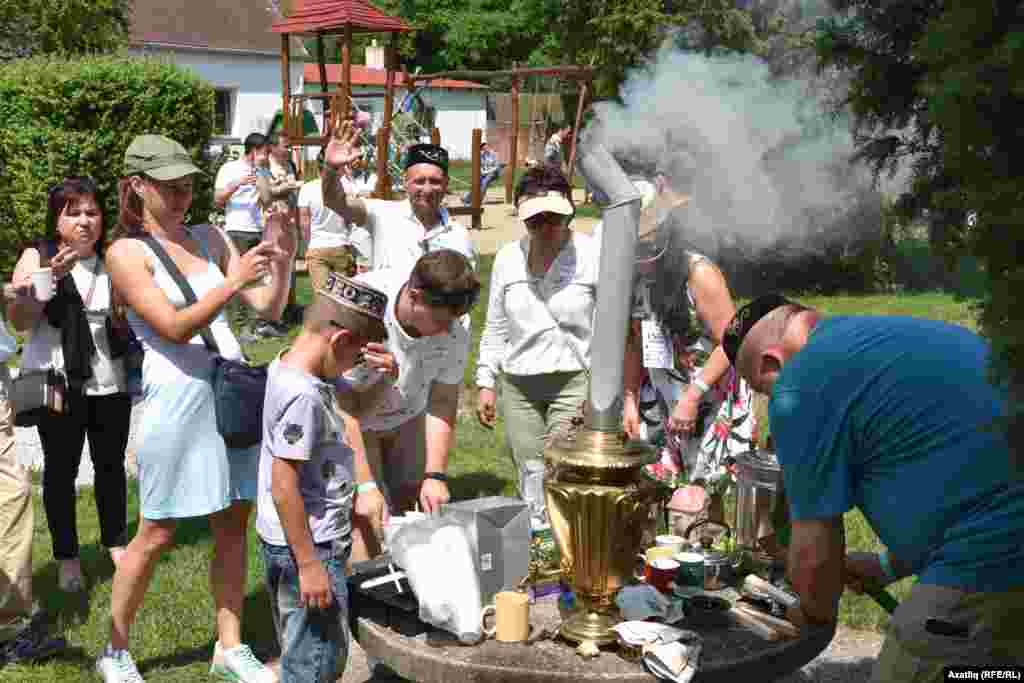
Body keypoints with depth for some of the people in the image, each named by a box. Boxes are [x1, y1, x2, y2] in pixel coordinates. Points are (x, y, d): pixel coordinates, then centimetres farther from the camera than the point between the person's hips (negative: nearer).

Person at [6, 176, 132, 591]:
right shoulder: (37, 257, -2)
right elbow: (18, 320, -12)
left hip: (110, 382, 3)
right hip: (58, 383, -2)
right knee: (61, 469, 4)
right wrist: (50, 276, -24)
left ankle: (116, 543, 27)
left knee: (111, 464, 11)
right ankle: (67, 558, 16)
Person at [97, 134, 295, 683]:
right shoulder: (127, 253, -5)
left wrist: (283, 262, -12)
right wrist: (232, 282, -25)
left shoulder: (209, 238, 9)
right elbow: (174, 328, -16)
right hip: (178, 398, -5)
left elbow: (269, 309, 5)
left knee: (233, 526, 9)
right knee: (157, 534, 5)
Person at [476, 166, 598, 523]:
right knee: (529, 476, 8)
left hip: (573, 379, -4)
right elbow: (496, 326, 15)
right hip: (518, 384, 4)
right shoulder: (507, 258, 7)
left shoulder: (592, 255, -6)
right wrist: (485, 383, 11)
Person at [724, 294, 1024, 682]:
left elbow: (815, 553, -4)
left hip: (990, 569, -9)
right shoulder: (889, 336, 19)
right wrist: (889, 566, 29)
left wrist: (814, 616, 16)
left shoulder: (799, 386, -9)